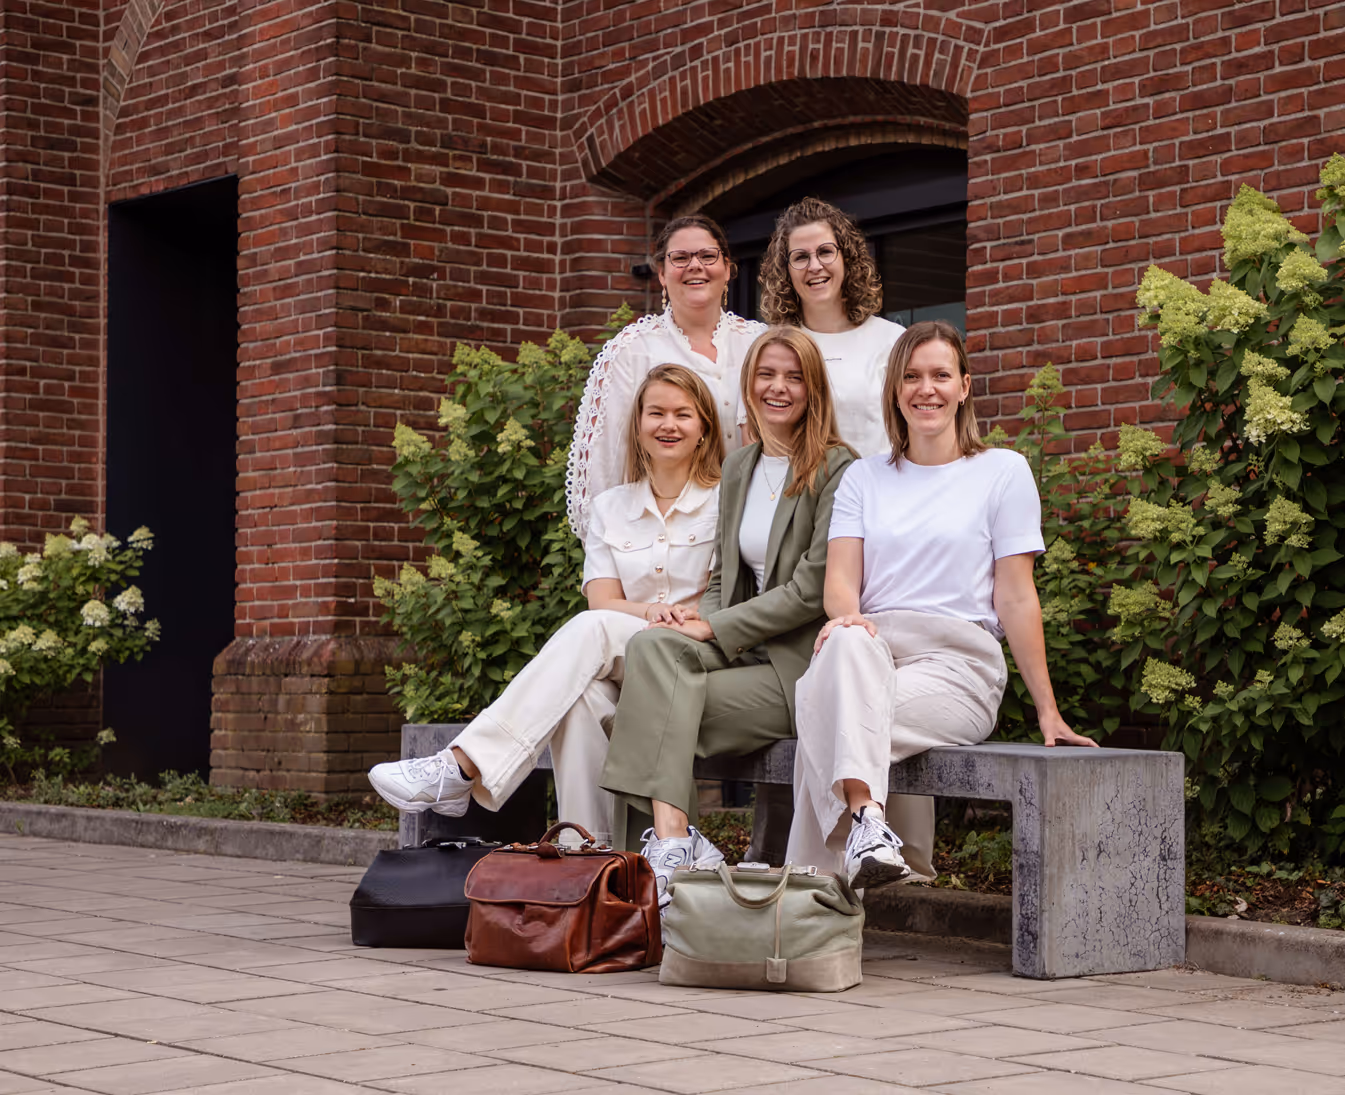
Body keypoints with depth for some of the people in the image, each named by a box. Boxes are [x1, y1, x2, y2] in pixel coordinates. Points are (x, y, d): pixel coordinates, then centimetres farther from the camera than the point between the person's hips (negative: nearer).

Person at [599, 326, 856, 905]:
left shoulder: (837, 469, -6)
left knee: (655, 704, -23)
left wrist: (714, 629, -13)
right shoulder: (738, 468, 18)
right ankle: (676, 839, -34)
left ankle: (672, 849, -22)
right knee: (652, 647, -24)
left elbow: (813, 588, -13)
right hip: (745, 652, 6)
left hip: (802, 662, -6)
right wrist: (699, 625, -3)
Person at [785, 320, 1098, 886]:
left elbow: (1016, 597, 4)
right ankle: (865, 819, -50)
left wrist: (1047, 710, -1)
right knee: (848, 642, -37)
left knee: (826, 714, -32)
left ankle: (813, 881, -36)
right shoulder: (864, 478, 20)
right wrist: (847, 615, -19)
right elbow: (840, 576, 7)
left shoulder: (1003, 472, 9)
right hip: (874, 651, 2)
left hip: (958, 662, -2)